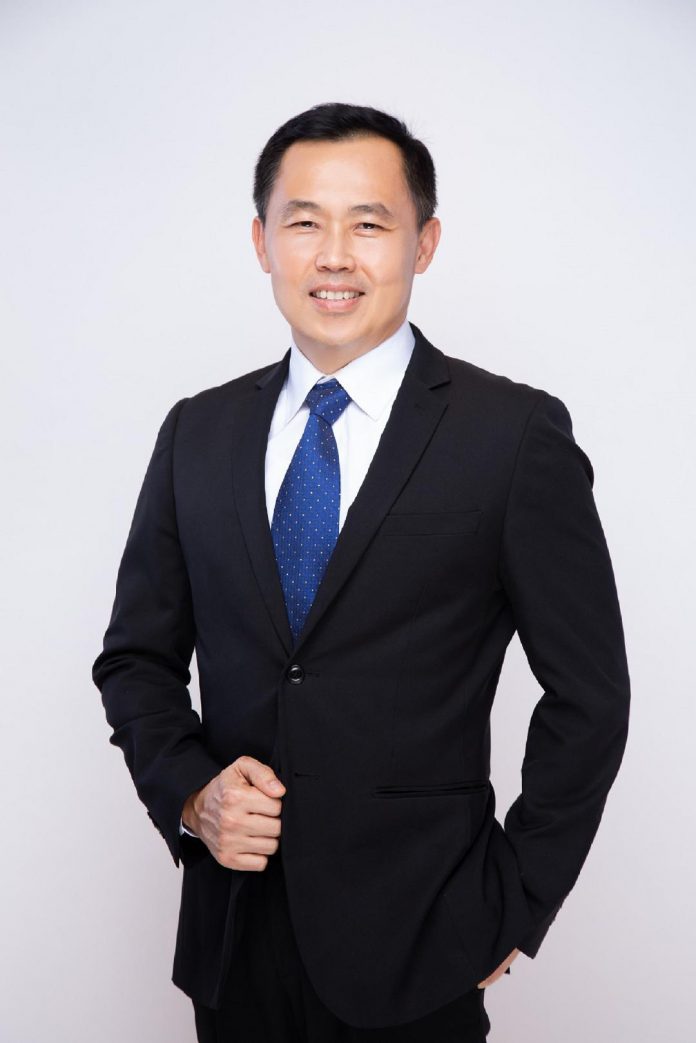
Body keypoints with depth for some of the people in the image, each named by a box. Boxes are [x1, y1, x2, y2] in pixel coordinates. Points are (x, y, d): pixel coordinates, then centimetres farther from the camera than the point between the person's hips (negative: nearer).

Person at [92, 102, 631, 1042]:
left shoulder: (517, 433, -8)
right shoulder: (197, 434, 4)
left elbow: (587, 694, -4)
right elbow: (137, 657, 10)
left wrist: (517, 912, -4)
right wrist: (189, 792, -7)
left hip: (415, 947, -3)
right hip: (234, 928, 4)